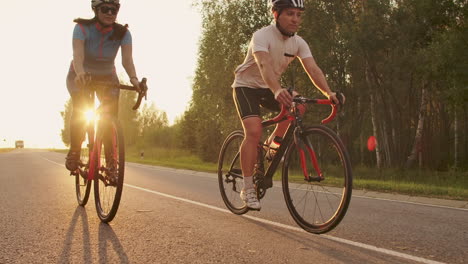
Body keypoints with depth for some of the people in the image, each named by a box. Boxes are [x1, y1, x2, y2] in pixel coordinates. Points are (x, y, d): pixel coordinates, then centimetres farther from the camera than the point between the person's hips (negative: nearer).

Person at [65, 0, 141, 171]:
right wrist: (80, 73, -60)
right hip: (81, 76, -2)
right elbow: (78, 54, -39)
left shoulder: (123, 33, -18)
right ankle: (74, 152, -11)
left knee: (111, 115, -15)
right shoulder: (82, 28, -24)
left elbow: (127, 58, -31)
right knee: (80, 109, -26)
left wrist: (133, 78, -51)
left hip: (107, 78, 2)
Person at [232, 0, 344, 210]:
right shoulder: (262, 36, -26)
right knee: (254, 131, -24)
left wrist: (329, 93, -38)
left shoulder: (298, 43, -8)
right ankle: (247, 189, -16)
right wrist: (277, 90, -62)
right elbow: (264, 66, -43)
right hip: (246, 85, -6)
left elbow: (313, 69, -20)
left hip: (268, 88, 6)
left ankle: (273, 143, 2)